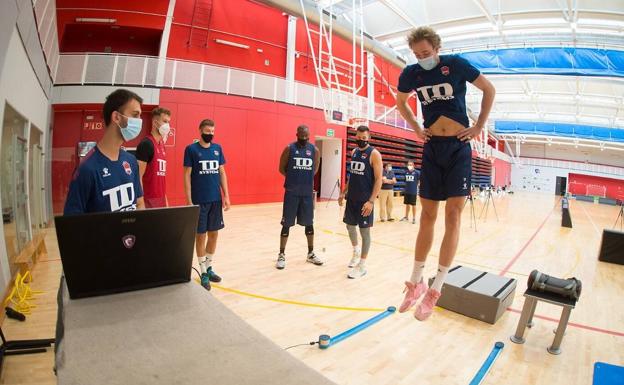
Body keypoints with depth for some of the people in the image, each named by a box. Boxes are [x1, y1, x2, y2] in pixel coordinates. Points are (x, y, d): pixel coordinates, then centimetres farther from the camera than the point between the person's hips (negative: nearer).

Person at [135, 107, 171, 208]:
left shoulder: (161, 144, 12)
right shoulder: (146, 144, -12)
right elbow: (138, 176, -16)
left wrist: (165, 198, 16)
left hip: (161, 198, 8)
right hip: (149, 200, -8)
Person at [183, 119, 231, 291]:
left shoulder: (218, 148, 7)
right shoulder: (191, 149, -5)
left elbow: (222, 173, 10)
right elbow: (187, 175, -5)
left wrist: (226, 196, 5)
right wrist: (189, 201, -10)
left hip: (216, 199, 4)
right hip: (199, 201, -4)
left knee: (214, 234, 11)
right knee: (201, 235, 3)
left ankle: (209, 267, 27)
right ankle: (203, 272, 16)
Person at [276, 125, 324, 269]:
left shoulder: (315, 150, 3)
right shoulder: (289, 148, -4)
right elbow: (282, 168, 2)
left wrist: (306, 178, 8)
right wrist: (294, 177, 2)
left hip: (308, 193, 3)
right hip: (291, 192, -3)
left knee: (309, 223, 12)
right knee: (287, 224, 2)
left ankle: (311, 254, 27)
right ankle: (281, 255, 15)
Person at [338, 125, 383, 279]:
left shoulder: (374, 154, -11)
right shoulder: (353, 152, 11)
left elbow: (378, 179, -15)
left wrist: (371, 201, -22)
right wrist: (344, 192, 15)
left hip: (365, 200, -7)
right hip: (351, 197, 7)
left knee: (365, 230, 0)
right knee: (349, 226, 17)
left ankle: (362, 265, 10)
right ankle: (356, 251, 43)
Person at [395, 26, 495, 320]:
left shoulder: (456, 64, -3)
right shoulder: (411, 73, 4)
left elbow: (489, 89, 8)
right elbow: (401, 102, 22)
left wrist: (479, 126, 2)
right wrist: (416, 128, 9)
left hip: (458, 146, -2)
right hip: (432, 148, 3)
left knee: (453, 215, -7)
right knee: (427, 215, 4)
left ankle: (435, 289, -1)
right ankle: (416, 282, 13)